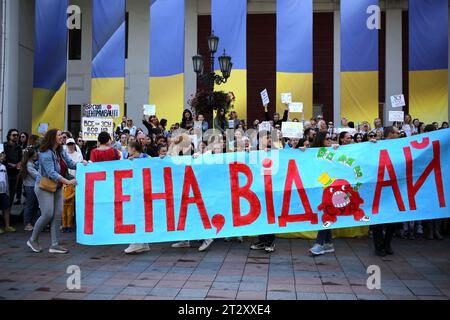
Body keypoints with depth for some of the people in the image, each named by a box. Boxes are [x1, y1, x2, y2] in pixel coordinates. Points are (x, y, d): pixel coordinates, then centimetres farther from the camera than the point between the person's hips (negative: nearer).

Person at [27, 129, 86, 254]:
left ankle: (55, 245, 7)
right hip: (45, 187, -7)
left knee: (58, 215, 2)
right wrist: (68, 182, -32)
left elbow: (70, 164, 4)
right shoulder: (45, 154, -19)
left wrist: (81, 163, -17)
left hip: (57, 187, 8)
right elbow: (51, 173, -25)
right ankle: (33, 240, 12)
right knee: (47, 214, -9)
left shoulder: (61, 151, 6)